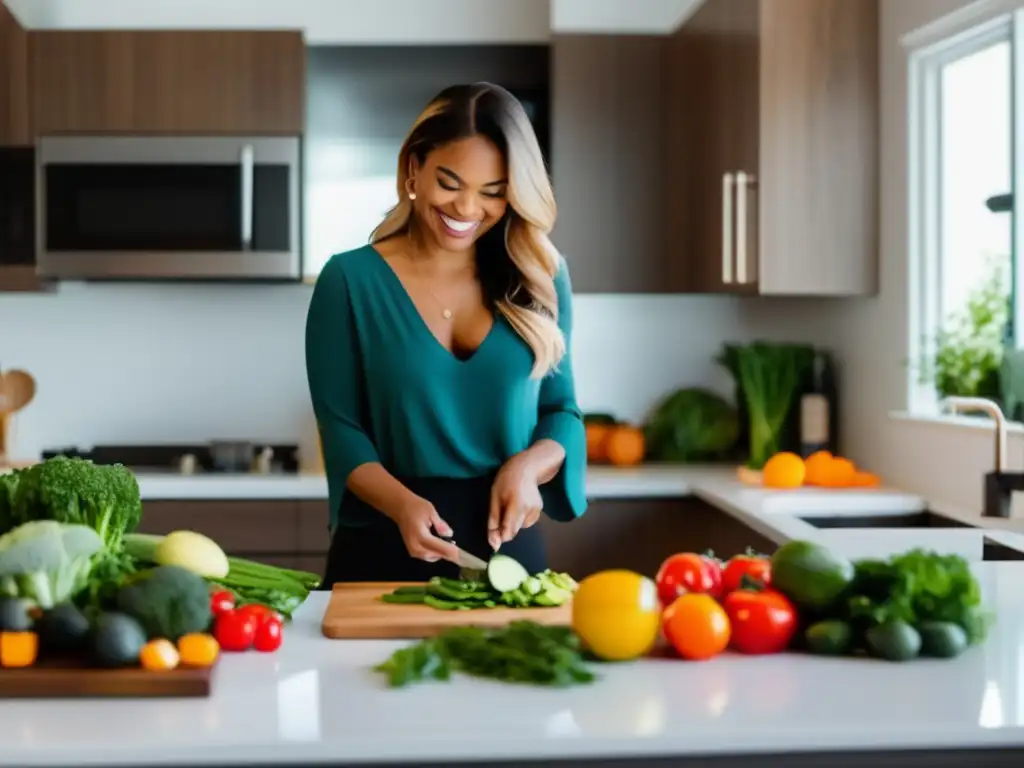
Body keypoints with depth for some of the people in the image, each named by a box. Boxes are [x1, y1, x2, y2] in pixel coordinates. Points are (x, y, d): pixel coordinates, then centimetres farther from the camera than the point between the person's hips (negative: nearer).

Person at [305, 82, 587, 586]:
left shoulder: (541, 279, 4)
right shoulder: (350, 281, -4)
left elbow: (560, 410, 8)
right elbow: (340, 429, -6)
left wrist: (527, 466, -13)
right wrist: (401, 503, -23)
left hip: (508, 548, 2)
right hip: (382, 551, -2)